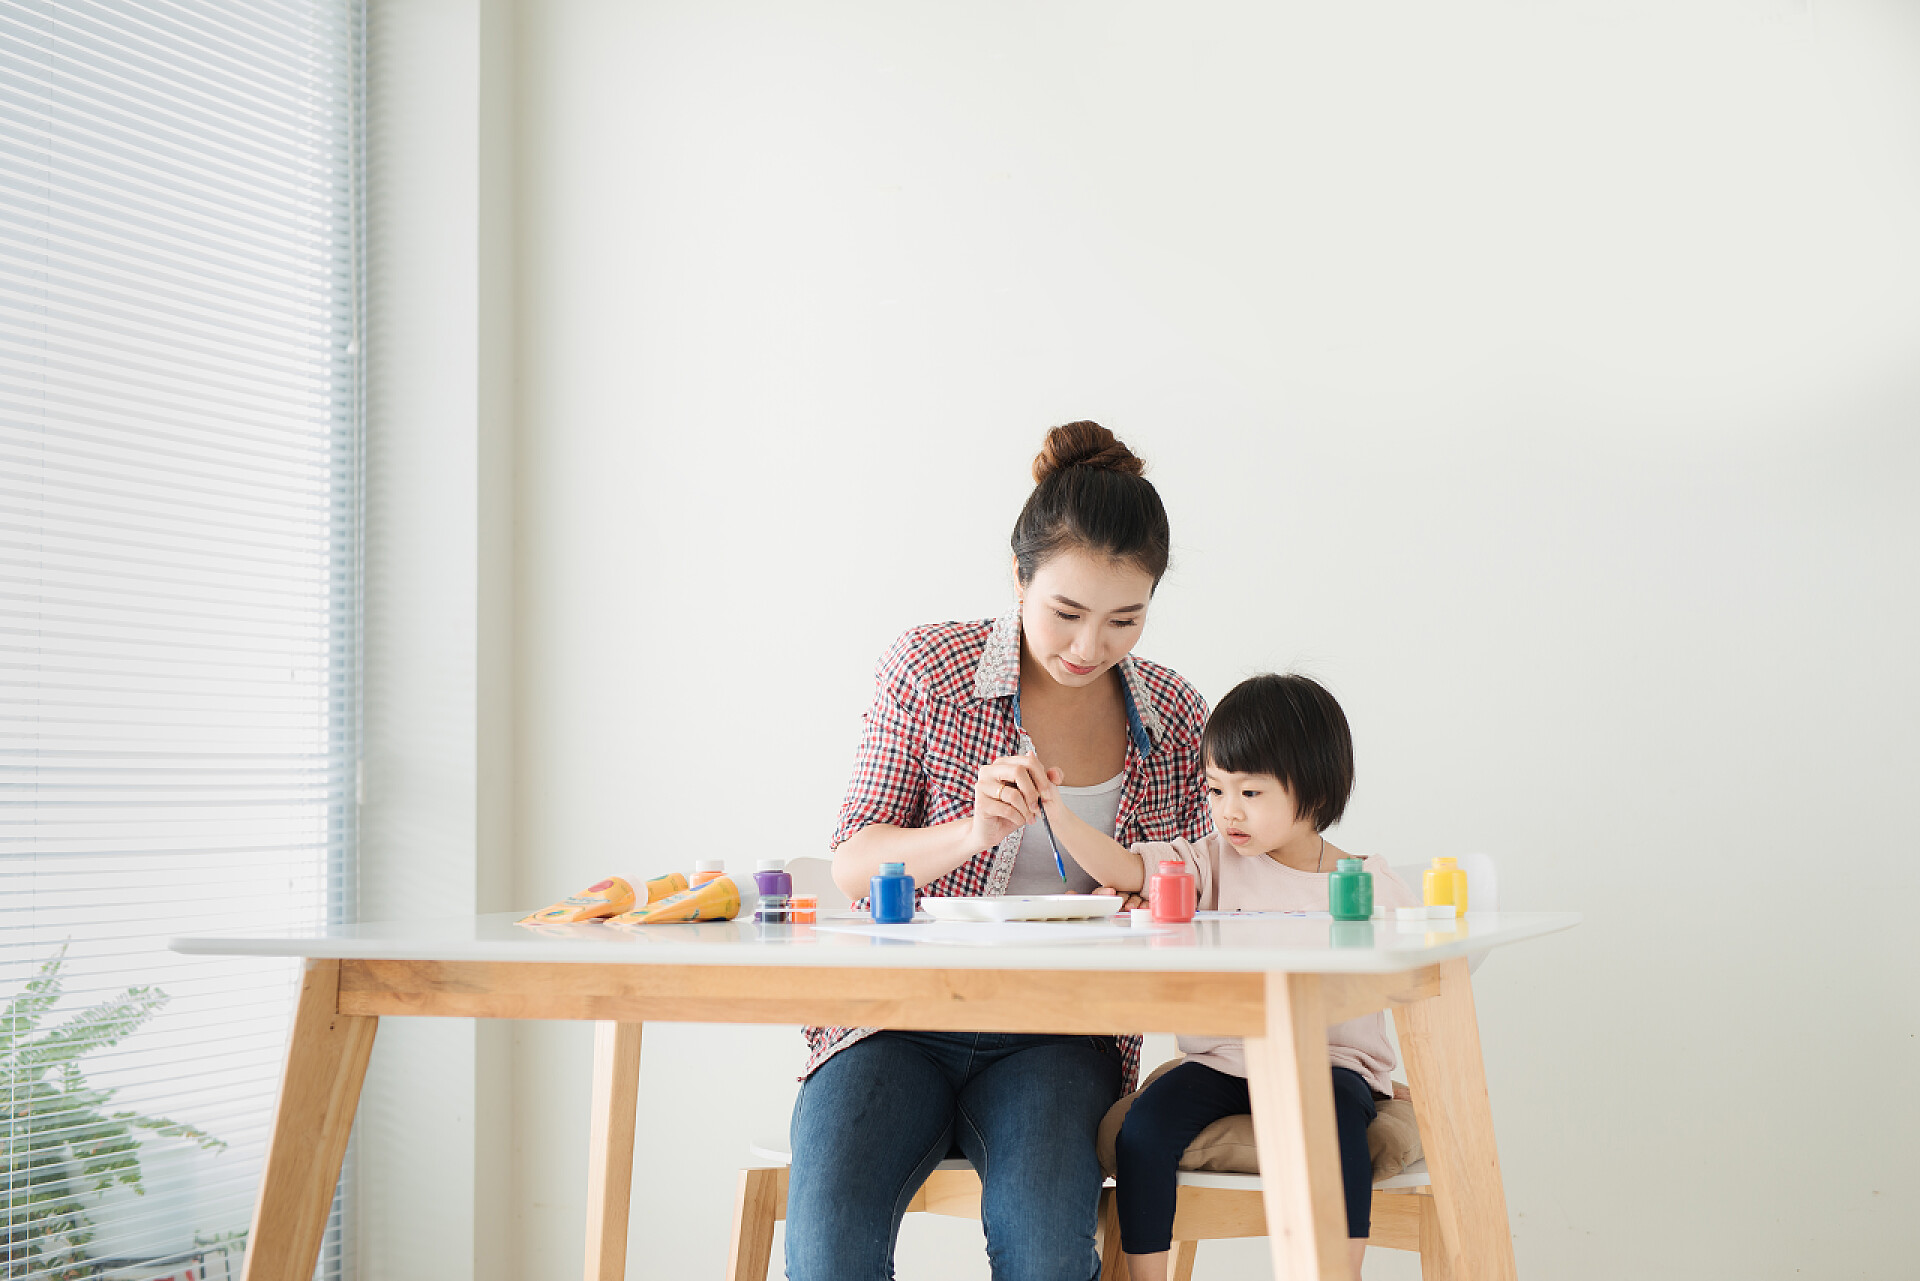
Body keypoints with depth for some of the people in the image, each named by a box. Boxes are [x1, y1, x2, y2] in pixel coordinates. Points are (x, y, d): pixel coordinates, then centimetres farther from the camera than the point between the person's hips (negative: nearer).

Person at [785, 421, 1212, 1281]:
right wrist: (969, 834, -21)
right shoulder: (929, 668, -2)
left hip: (1059, 1033, 1)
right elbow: (852, 864, -2)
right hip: (901, 1015, -1)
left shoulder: (1175, 718, 5)